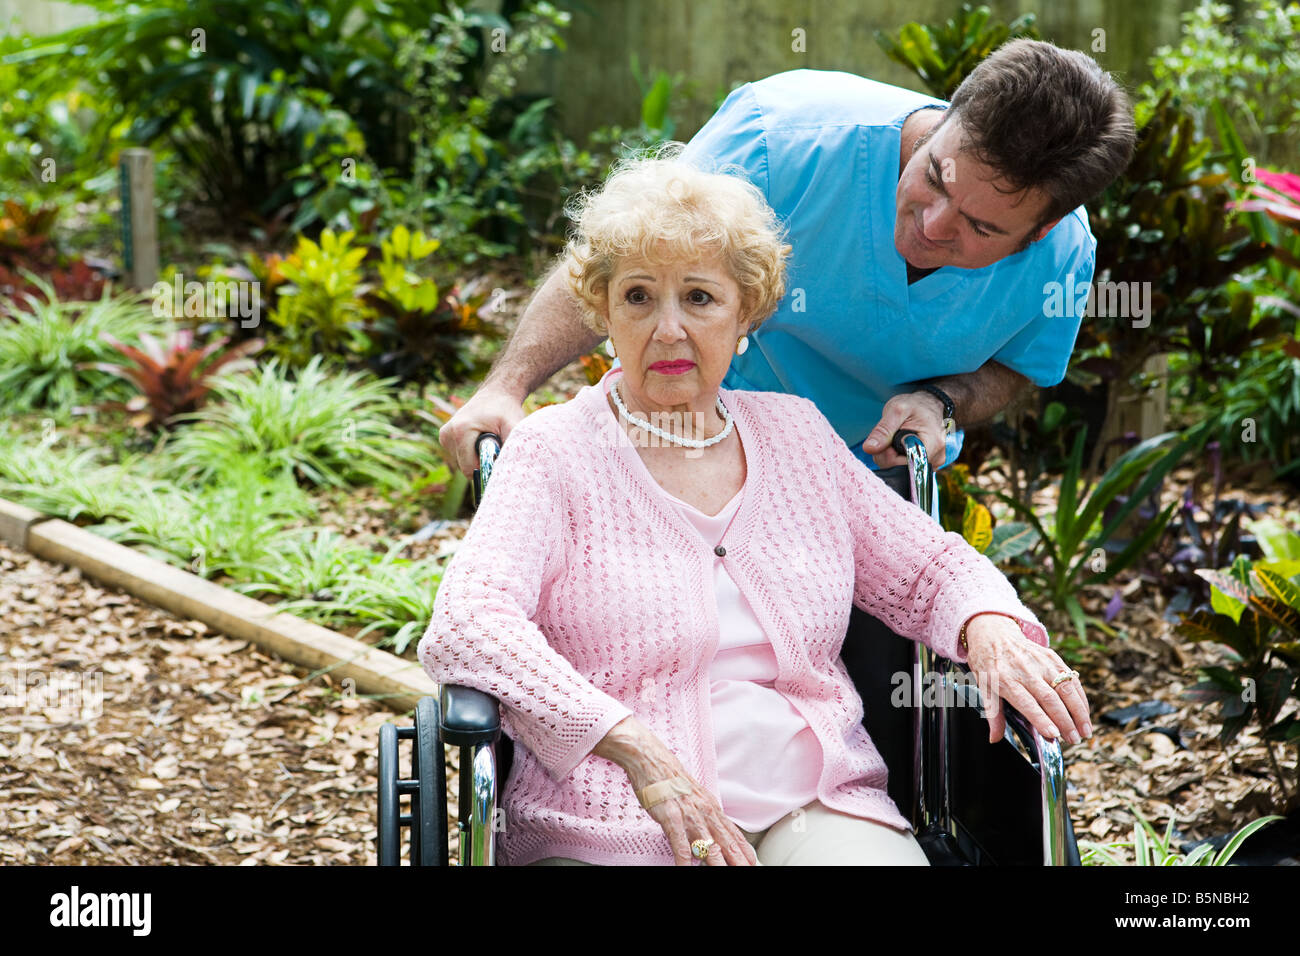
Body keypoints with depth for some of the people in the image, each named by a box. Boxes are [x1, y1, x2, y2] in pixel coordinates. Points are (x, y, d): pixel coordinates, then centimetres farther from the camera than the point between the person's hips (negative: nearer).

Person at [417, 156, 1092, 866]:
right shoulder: (553, 451, 2)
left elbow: (926, 568, 22)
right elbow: (464, 627, -13)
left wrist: (989, 626, -3)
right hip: (618, 828, -4)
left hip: (819, 809, 4)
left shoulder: (796, 434, 18)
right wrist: (635, 748, -26)